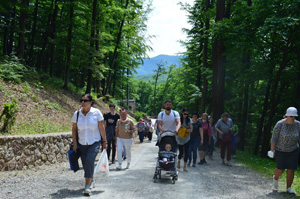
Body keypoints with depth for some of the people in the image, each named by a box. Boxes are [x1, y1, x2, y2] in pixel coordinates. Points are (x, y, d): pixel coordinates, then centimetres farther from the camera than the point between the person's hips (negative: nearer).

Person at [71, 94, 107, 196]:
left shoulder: (96, 112, -9)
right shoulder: (77, 114, -3)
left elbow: (101, 128, -3)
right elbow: (74, 129, 5)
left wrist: (105, 141, 1)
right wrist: (75, 143, 2)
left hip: (94, 143, -3)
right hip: (82, 144, 3)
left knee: (89, 160, -23)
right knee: (86, 164, 8)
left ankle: (88, 185, -16)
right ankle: (92, 180, 36)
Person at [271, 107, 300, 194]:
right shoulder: (280, 124, -16)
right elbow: (274, 138, -13)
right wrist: (272, 150, -14)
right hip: (280, 151, -2)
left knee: (291, 169, -2)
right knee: (281, 169, 0)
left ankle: (288, 188, 12)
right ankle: (275, 177, 34)